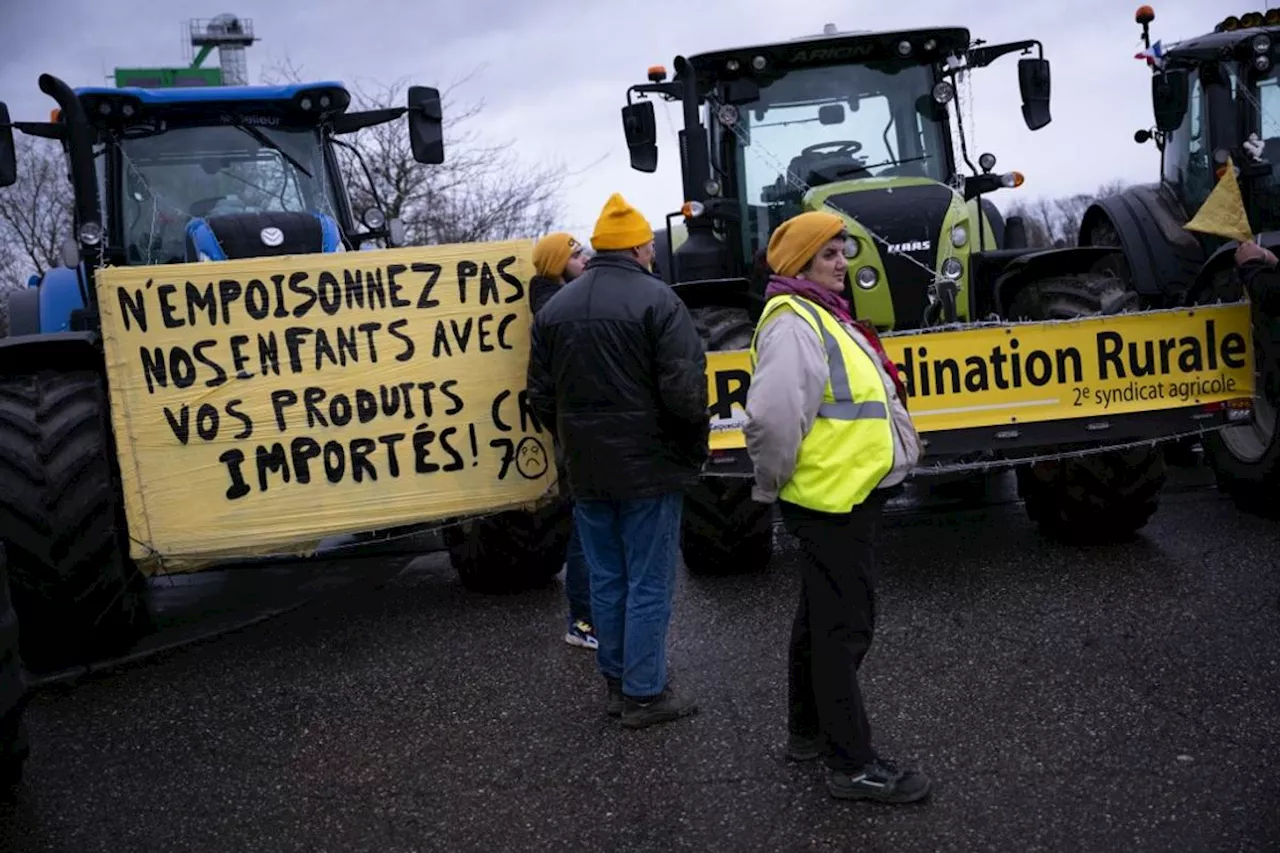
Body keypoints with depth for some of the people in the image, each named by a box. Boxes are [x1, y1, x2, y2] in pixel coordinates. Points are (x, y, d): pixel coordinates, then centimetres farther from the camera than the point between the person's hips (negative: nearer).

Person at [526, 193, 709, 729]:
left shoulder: (555, 308, 7)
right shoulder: (656, 299, -12)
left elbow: (541, 396, 10)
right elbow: (684, 390, -17)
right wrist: (696, 448, -2)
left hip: (586, 470, 6)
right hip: (649, 467, -6)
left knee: (606, 580, 14)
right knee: (649, 583, 2)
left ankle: (616, 684, 23)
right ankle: (644, 694, 7)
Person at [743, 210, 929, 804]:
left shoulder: (823, 315, 15)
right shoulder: (794, 324, -18)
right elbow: (772, 417, -31)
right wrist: (775, 482, -16)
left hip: (848, 494, 10)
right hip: (829, 498, -10)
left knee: (821, 617, 19)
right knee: (843, 627, -4)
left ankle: (807, 731, 33)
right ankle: (852, 765, 4)